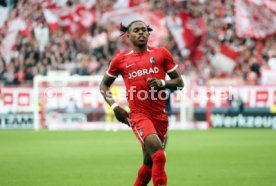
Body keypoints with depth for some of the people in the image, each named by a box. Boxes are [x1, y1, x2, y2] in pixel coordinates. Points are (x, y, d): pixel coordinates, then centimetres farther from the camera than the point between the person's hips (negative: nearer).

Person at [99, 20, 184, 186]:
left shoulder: (161, 53, 8)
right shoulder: (121, 60, 6)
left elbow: (179, 82, 9)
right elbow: (104, 85, 18)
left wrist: (162, 83, -11)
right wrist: (114, 106, 3)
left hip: (160, 115, 3)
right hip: (138, 114, -3)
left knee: (149, 163, 11)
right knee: (158, 156, -26)